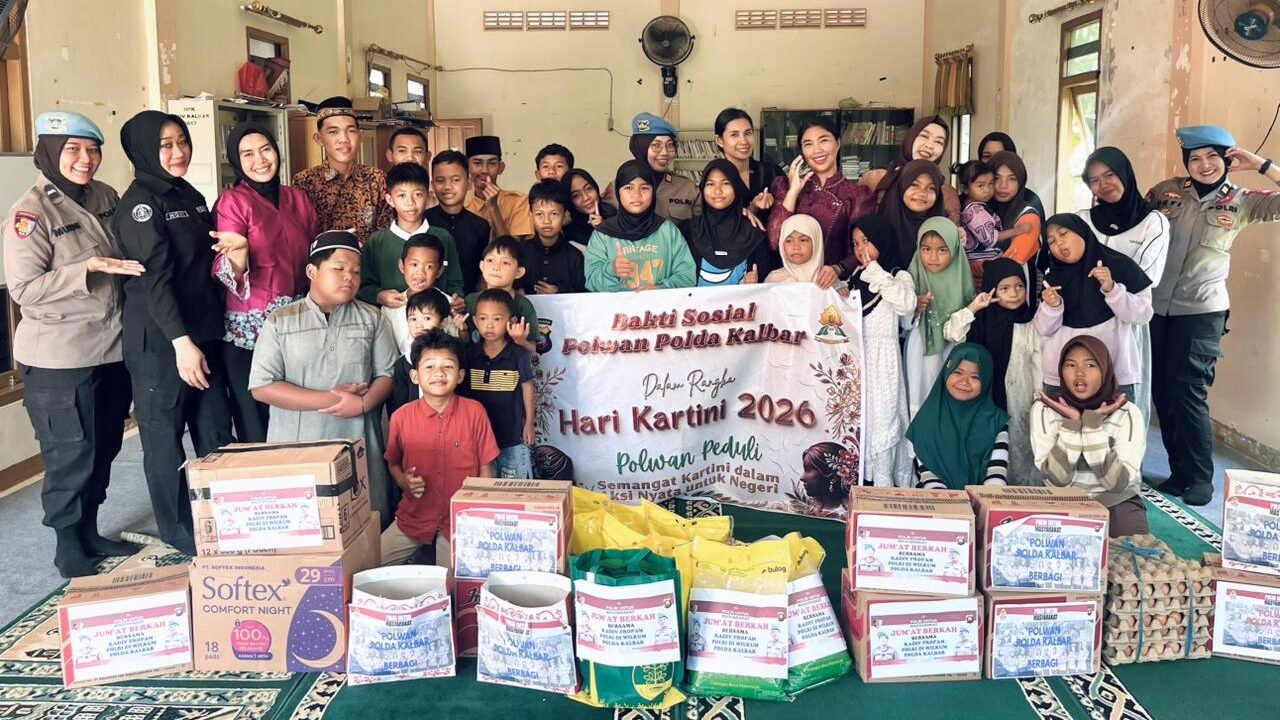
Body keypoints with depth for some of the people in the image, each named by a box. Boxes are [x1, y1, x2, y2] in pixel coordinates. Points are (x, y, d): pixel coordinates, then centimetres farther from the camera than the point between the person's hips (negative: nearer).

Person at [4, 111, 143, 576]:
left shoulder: (106, 197, 6)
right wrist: (89, 267, -23)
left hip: (113, 349, 6)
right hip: (59, 359, -6)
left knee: (104, 449, 15)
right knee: (70, 455, 3)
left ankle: (89, 530, 32)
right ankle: (67, 543, 21)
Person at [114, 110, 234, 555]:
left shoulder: (191, 196, 13)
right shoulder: (140, 202, -10)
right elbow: (154, 277, -17)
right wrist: (181, 341, -22)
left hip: (204, 333, 7)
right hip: (159, 340, -7)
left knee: (217, 434, 10)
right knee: (164, 437, 3)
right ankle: (180, 535, 15)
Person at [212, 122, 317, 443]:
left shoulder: (298, 199, 10)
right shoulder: (232, 202, -6)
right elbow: (227, 274, -13)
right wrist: (238, 256, -33)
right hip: (250, 330, -5)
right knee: (257, 429, 1)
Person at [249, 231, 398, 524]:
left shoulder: (371, 319, 6)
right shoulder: (280, 322, 0)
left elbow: (387, 373, 3)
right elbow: (261, 386, -6)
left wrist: (362, 403, -18)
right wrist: (328, 399, -12)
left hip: (358, 446, 1)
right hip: (296, 448, -1)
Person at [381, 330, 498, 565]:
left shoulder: (474, 412, -9)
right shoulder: (401, 417, -6)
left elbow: (485, 468, -1)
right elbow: (393, 463, 11)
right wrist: (404, 482, -11)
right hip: (414, 517, 2)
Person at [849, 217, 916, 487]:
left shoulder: (898, 276, -5)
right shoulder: (855, 277, 14)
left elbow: (907, 304, -26)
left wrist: (876, 272, -22)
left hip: (881, 357, -6)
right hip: (855, 356, 6)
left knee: (881, 417, -5)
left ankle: (884, 485, -1)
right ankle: (860, 479, 18)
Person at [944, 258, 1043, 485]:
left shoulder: (1031, 325, 0)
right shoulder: (981, 321, -1)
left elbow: (1038, 364, 2)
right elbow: (950, 333, -14)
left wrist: (1040, 398, -1)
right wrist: (973, 308, -18)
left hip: (1019, 398, 0)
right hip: (986, 396, 0)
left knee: (1018, 447, 6)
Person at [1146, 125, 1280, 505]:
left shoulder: (1242, 201, 0)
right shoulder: (1166, 190, 5)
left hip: (1201, 310, -3)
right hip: (1156, 305, 3)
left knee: (1187, 393, -6)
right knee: (1161, 392, 8)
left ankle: (1200, 479, 9)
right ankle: (1180, 471, 22)